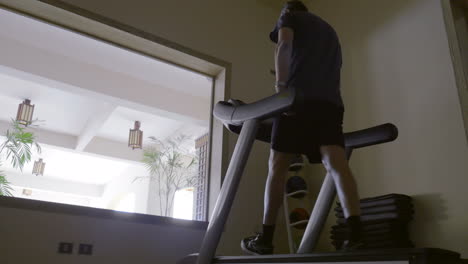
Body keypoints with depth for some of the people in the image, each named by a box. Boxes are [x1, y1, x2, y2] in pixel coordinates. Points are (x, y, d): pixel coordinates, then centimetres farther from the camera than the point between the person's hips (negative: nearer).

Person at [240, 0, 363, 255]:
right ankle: (356, 234, -27)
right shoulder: (329, 30, 36)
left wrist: (281, 88, -14)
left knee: (277, 167, -1)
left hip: (299, 96, -5)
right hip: (330, 100, 5)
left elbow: (284, 45, -5)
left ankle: (265, 239, 1)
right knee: (336, 164, -10)